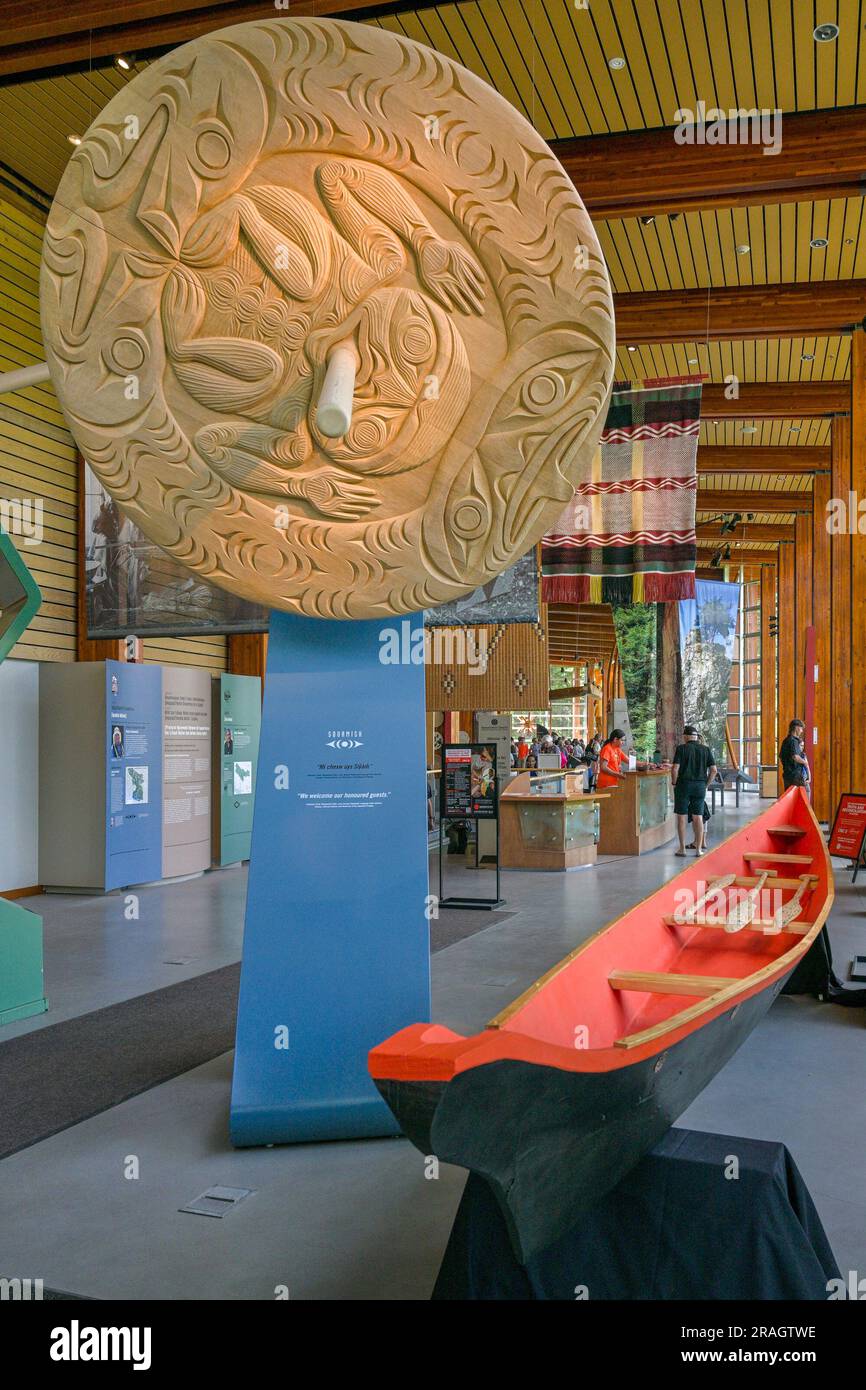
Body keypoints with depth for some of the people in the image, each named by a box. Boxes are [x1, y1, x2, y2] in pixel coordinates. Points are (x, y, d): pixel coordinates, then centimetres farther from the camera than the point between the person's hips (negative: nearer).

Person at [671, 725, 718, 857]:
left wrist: (674, 783, 1)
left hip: (683, 785, -3)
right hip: (700, 786, 3)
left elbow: (675, 769, -13)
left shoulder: (681, 748, -7)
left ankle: (682, 849, 7)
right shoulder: (706, 749, 3)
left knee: (681, 817, 5)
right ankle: (699, 849, 9)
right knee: (698, 817, 8)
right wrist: (706, 784, 10)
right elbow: (714, 770, 1)